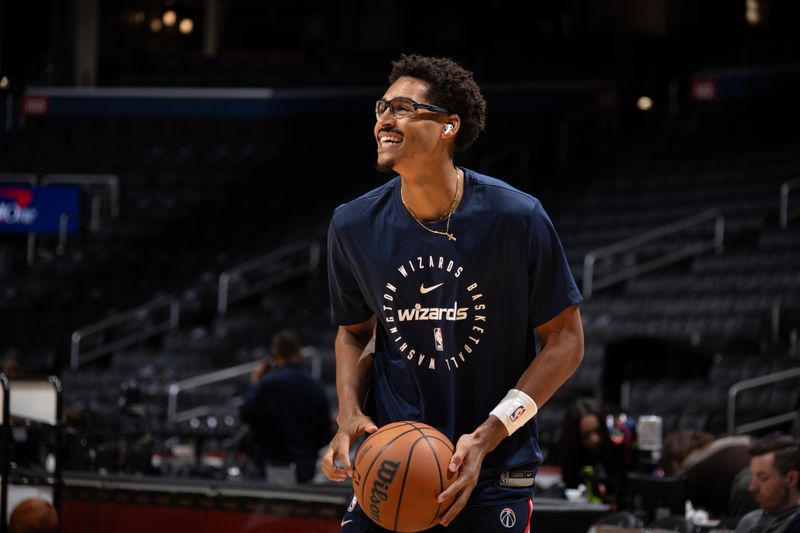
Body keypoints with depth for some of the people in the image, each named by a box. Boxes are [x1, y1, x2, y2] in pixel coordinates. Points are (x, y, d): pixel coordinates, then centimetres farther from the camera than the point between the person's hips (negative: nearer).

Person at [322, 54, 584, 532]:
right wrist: (350, 415, -5)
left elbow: (566, 340, -7)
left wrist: (486, 437, -15)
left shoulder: (517, 218, -12)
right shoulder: (353, 225, -3)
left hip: (495, 475, -2)